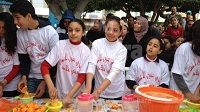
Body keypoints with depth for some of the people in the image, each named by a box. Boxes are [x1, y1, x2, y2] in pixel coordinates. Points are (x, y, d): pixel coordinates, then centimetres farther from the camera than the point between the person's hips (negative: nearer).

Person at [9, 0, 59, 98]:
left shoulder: (50, 32, -16)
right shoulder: (20, 33, -2)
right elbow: (23, 58, 7)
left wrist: (45, 82, -14)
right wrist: (24, 77, -7)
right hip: (32, 78, 4)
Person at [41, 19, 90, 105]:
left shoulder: (86, 50, -9)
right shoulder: (60, 45, -8)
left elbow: (82, 77, -11)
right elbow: (44, 66, -10)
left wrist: (69, 95, -21)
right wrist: (50, 86, -23)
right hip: (59, 93, 1)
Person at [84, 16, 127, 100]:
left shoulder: (122, 49, -10)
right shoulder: (97, 43, -6)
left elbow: (114, 72, -22)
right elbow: (91, 65, -15)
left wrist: (98, 91, -34)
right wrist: (88, 87, -30)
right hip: (98, 89, 1)